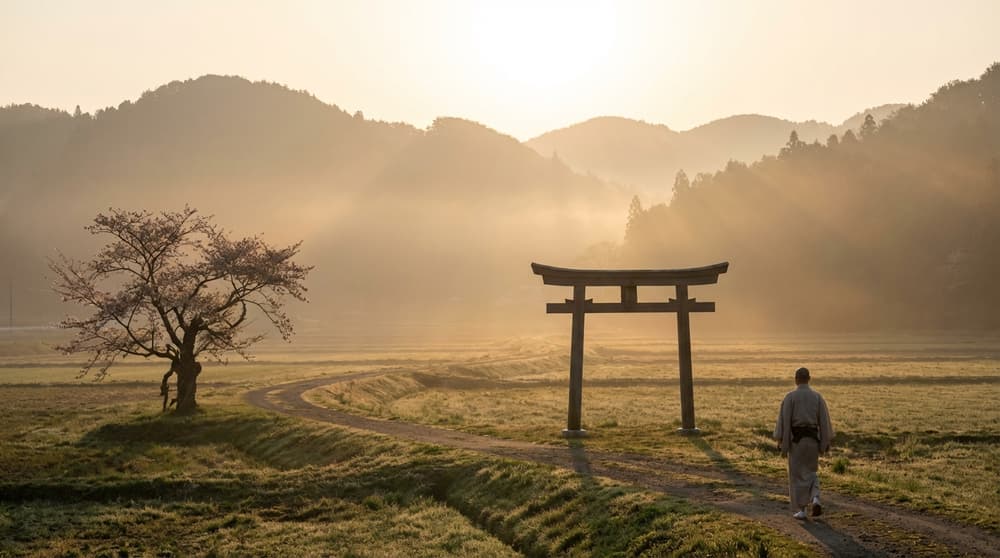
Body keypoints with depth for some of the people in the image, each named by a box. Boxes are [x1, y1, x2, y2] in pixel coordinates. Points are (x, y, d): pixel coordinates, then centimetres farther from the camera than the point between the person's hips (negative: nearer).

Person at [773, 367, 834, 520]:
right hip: (812, 438, 3)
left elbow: (784, 420, -9)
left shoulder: (790, 396, -6)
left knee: (797, 474, 6)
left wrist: (782, 443, -5)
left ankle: (801, 510, 4)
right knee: (810, 471, 19)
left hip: (796, 438, -3)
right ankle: (815, 499, -6)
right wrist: (826, 442, 5)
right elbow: (824, 420, 0)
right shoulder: (817, 396, 3)